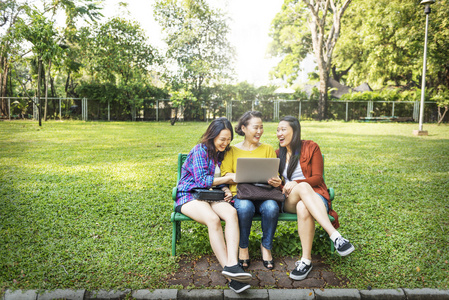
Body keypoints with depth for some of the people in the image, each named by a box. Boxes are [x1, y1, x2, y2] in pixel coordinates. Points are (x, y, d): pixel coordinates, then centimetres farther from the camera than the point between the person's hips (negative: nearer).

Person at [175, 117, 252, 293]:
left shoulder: (222, 153, 15)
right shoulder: (200, 150, -7)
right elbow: (202, 180, -16)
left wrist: (226, 190, -2)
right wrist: (230, 178, -13)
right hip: (189, 196, -6)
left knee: (231, 212, -29)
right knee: (213, 219, -36)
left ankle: (232, 264, -41)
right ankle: (231, 277, -36)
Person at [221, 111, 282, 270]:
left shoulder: (268, 149, 16)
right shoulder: (232, 150, 11)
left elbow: (275, 175, 9)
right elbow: (225, 175, 0)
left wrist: (277, 181, -17)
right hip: (240, 194, -1)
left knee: (272, 207, -32)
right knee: (245, 207, -36)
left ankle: (266, 246, -6)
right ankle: (243, 248, -11)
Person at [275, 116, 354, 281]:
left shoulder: (311, 147, 5)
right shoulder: (278, 154, 17)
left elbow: (317, 178, -3)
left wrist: (295, 183, -19)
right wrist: (281, 185, -10)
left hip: (314, 196, -1)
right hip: (288, 201, 2)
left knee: (303, 208, -42)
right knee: (303, 187, -38)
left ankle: (306, 259, -38)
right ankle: (335, 236, -46)